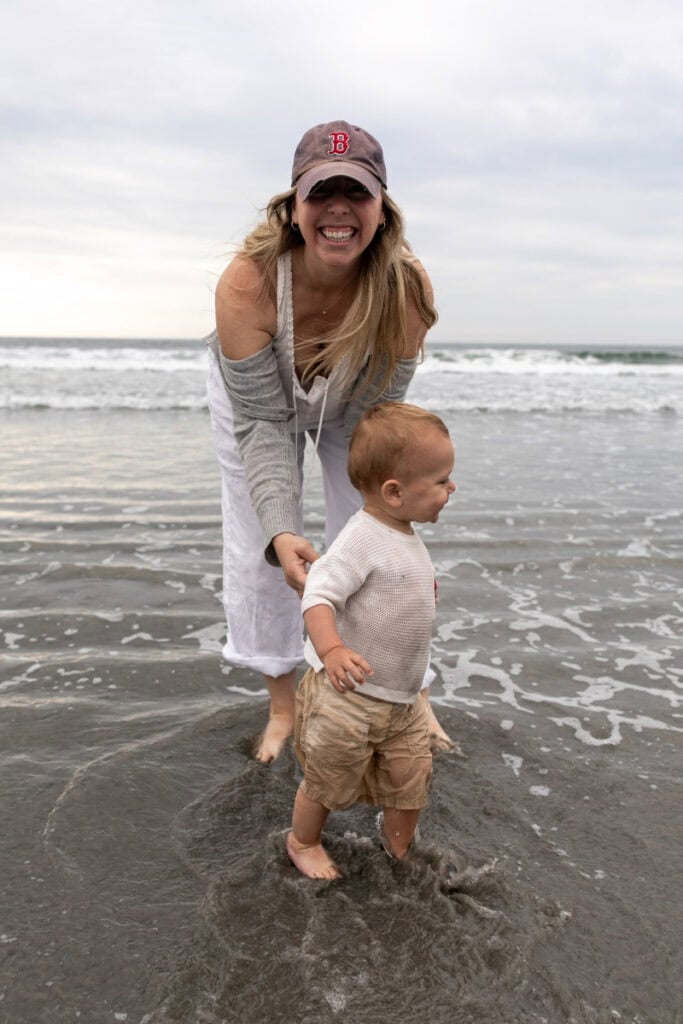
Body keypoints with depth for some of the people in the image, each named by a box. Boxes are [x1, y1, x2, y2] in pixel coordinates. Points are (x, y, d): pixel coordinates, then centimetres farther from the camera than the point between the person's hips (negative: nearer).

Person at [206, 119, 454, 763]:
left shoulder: (405, 287, -35)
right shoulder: (246, 283, -39)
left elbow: (379, 412, -27)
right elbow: (262, 422, -34)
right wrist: (282, 529, -44)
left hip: (352, 409, 1)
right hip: (255, 397, 0)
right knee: (259, 553, 2)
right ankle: (283, 705, 22)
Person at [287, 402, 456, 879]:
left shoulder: (407, 536, 5)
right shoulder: (362, 537, -25)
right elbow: (319, 593, -34)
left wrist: (423, 586, 25)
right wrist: (331, 649, -47)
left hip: (403, 698, 8)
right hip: (347, 695, -8)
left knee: (411, 780, 16)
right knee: (329, 783, 13)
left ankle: (400, 848, 42)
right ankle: (302, 842, 41)